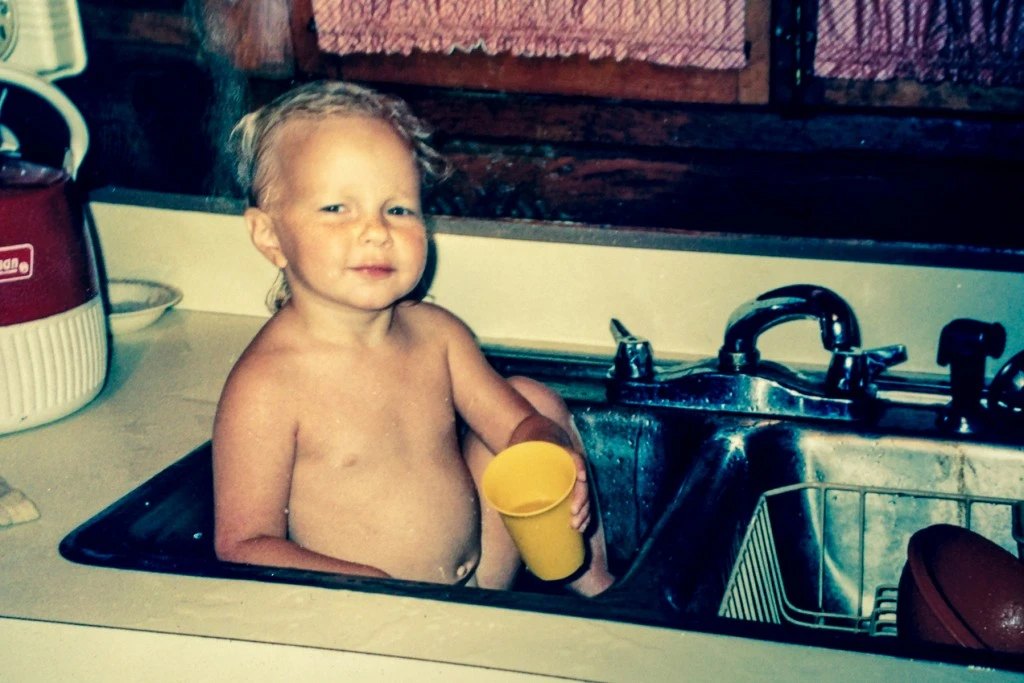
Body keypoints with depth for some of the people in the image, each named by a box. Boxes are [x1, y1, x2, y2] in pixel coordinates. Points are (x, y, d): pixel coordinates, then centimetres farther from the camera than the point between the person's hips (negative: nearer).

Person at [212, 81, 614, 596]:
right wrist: (384, 593, -28)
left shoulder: (435, 332, 0)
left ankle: (592, 581, 15)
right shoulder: (264, 386, -19)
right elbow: (243, 545, -18)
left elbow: (524, 425, 8)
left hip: (480, 580, 6)